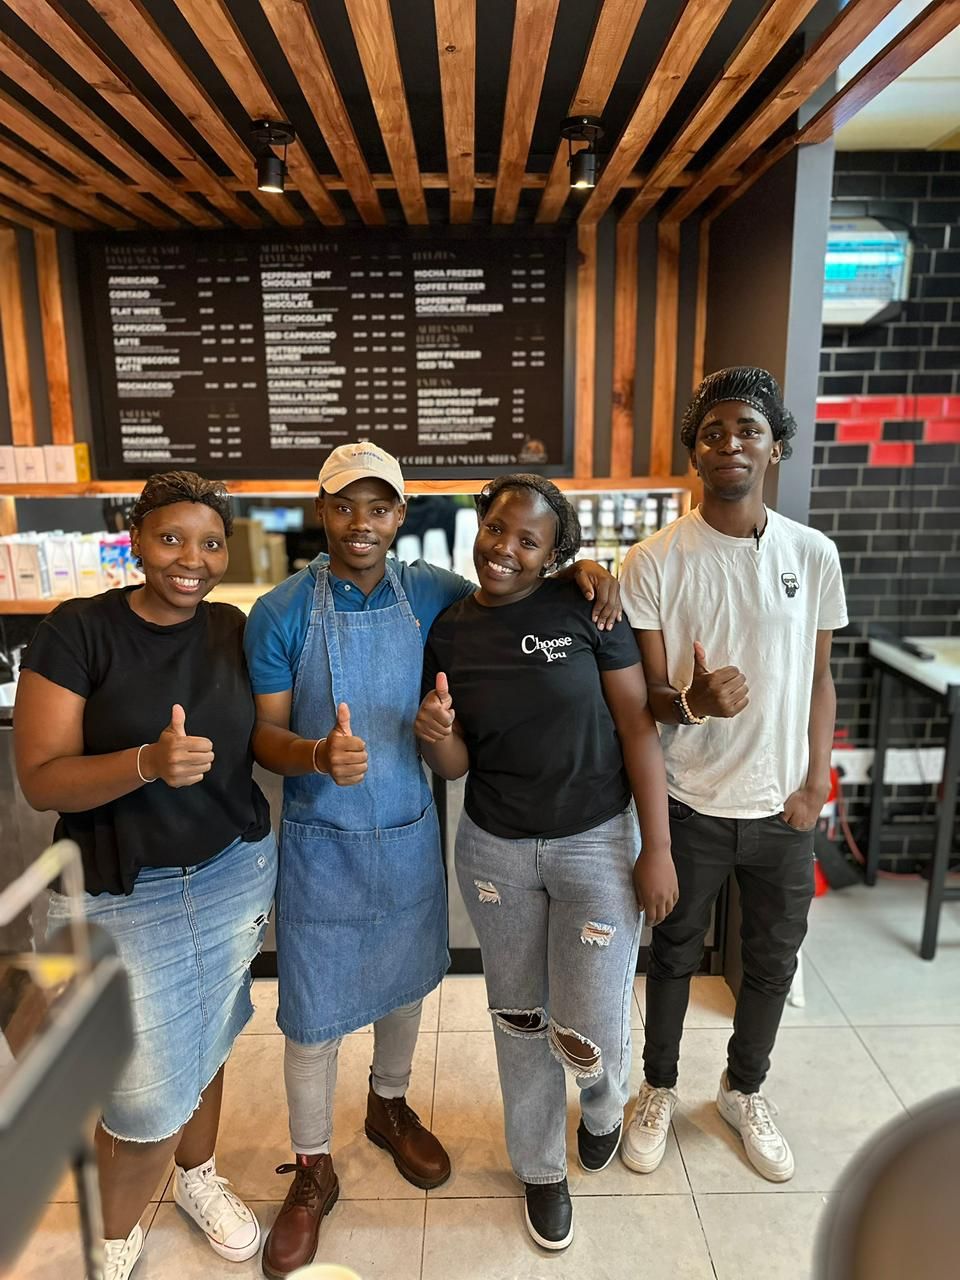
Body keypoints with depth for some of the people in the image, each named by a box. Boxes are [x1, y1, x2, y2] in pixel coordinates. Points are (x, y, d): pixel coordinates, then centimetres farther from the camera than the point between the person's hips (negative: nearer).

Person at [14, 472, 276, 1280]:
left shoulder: (234, 629, -2)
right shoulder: (79, 630, -14)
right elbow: (41, 781, -17)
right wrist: (147, 763, -32)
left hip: (234, 875, 4)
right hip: (121, 896, -3)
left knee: (205, 1047, 20)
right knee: (148, 1096, 2)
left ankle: (198, 1177, 50)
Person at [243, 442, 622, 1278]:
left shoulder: (432, 594, -6)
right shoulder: (282, 612, -12)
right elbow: (264, 733, -10)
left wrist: (578, 573, -11)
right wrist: (316, 755, -32)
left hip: (410, 833, 3)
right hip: (321, 841, -2)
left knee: (404, 983, 22)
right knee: (313, 1011, 9)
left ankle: (389, 1106, 51)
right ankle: (313, 1170, 35)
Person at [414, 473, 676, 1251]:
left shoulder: (585, 608, -12)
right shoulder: (449, 633, -3)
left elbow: (638, 724, -10)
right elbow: (455, 766, 1)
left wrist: (658, 849, -12)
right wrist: (437, 736, -23)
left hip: (596, 842, -2)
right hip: (495, 849, 3)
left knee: (587, 1036, 0)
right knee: (519, 1018, 16)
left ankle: (604, 1100, 40)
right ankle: (541, 1167, 43)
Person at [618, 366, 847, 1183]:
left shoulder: (814, 555, -3)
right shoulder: (656, 560, -12)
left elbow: (819, 678, 5)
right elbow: (644, 693, -9)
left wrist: (816, 785, -2)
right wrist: (691, 701, -31)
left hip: (782, 808, 3)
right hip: (691, 805, -2)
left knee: (773, 960, 19)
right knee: (675, 954, 16)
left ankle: (745, 1090, 46)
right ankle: (659, 1089, 42)